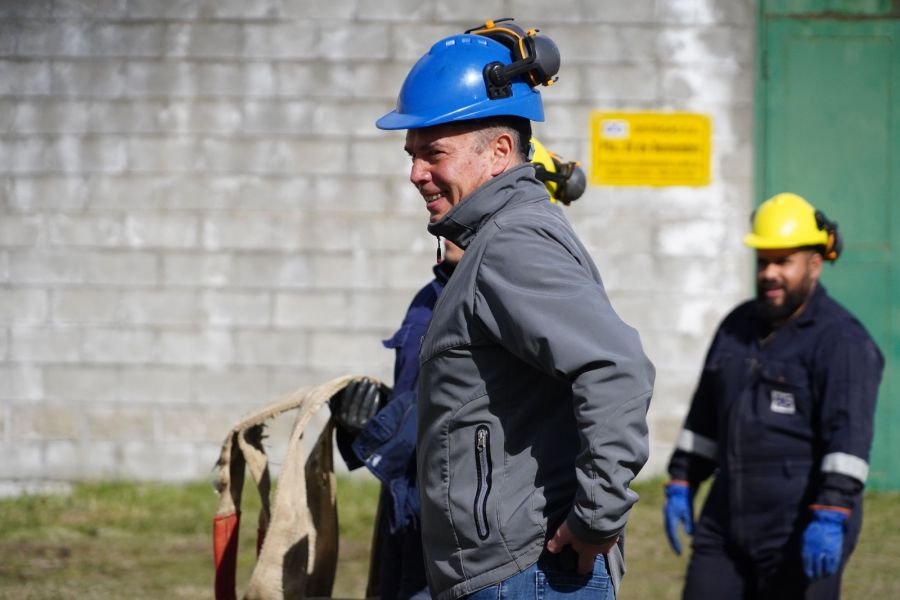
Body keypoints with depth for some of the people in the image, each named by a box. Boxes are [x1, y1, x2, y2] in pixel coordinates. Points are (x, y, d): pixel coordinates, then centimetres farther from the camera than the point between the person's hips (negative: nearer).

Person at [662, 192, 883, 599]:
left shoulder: (840, 340, -11)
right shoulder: (739, 326, 14)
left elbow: (848, 438, -22)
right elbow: (705, 415, 22)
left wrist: (831, 517, -31)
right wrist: (680, 485, 16)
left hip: (803, 533, -7)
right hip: (729, 521, 8)